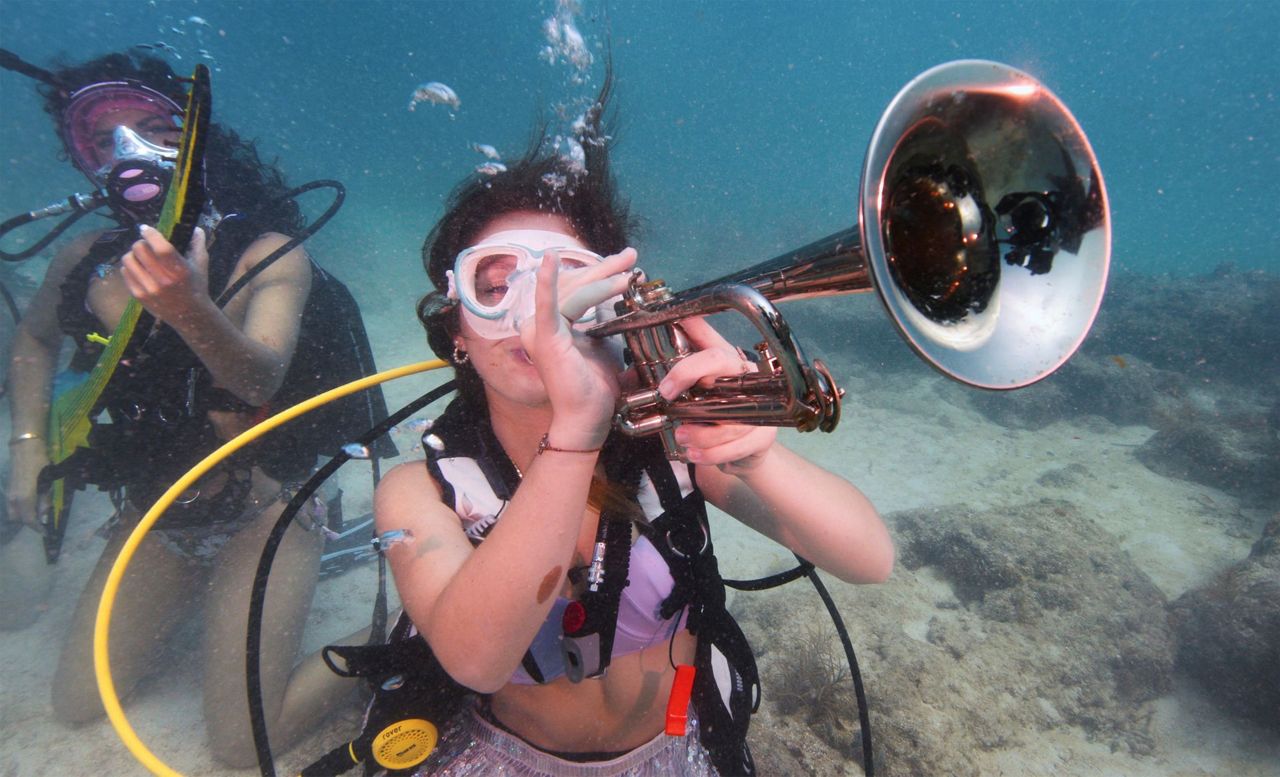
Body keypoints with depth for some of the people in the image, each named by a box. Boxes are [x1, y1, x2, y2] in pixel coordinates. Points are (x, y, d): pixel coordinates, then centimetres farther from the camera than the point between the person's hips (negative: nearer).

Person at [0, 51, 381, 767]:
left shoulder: (270, 254, -15)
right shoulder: (87, 262, -1)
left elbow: (261, 380, -31)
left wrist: (193, 314, -51)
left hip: (260, 514, -5)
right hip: (152, 515, 6)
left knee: (244, 744, -6)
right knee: (79, 706, 17)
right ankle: (195, 599, 38)